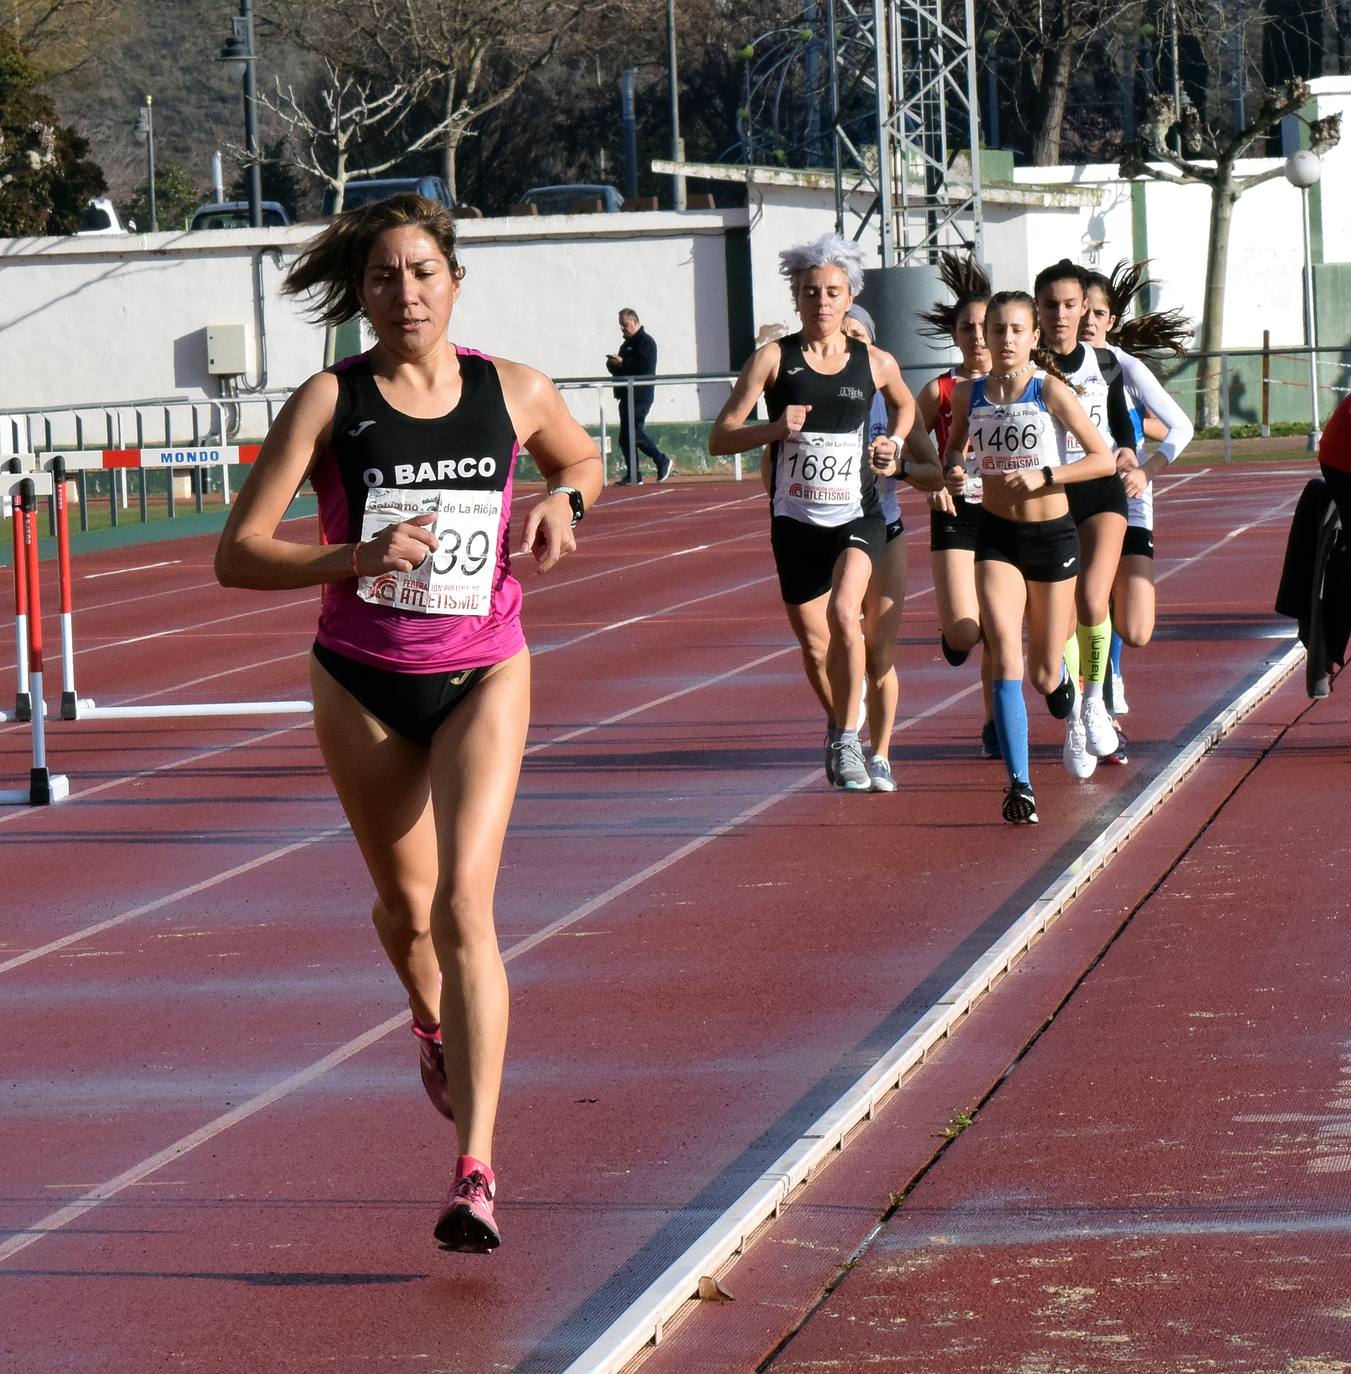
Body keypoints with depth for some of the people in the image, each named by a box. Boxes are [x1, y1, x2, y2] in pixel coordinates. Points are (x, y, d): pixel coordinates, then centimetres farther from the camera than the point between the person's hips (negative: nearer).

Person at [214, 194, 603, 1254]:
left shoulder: (515, 392, -4)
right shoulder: (329, 402, -10)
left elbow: (583, 459, 19)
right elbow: (238, 554, -13)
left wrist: (560, 502, -4)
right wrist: (355, 557, -28)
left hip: (483, 676, -1)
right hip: (362, 684, 1)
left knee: (464, 904, -16)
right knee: (405, 905, 17)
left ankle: (475, 1169, -20)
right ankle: (433, 1023, 55)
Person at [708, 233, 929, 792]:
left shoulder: (875, 363, 1)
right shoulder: (773, 359, -4)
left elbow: (904, 404, 25)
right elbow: (719, 437, -7)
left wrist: (893, 444, 5)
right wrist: (774, 430, -24)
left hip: (858, 514, -1)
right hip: (795, 519, 1)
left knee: (843, 612, -26)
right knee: (814, 646, 11)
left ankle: (847, 742, -16)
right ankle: (838, 723, 41)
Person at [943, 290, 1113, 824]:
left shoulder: (1050, 390, -11)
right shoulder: (967, 394, -1)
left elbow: (1103, 459, -12)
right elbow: (953, 446, 18)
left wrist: (1044, 475, -24)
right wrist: (952, 472, -5)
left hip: (1052, 535, -1)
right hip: (996, 537, 2)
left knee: (1044, 677, 9)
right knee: (1006, 659, -18)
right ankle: (1019, 784, -17)